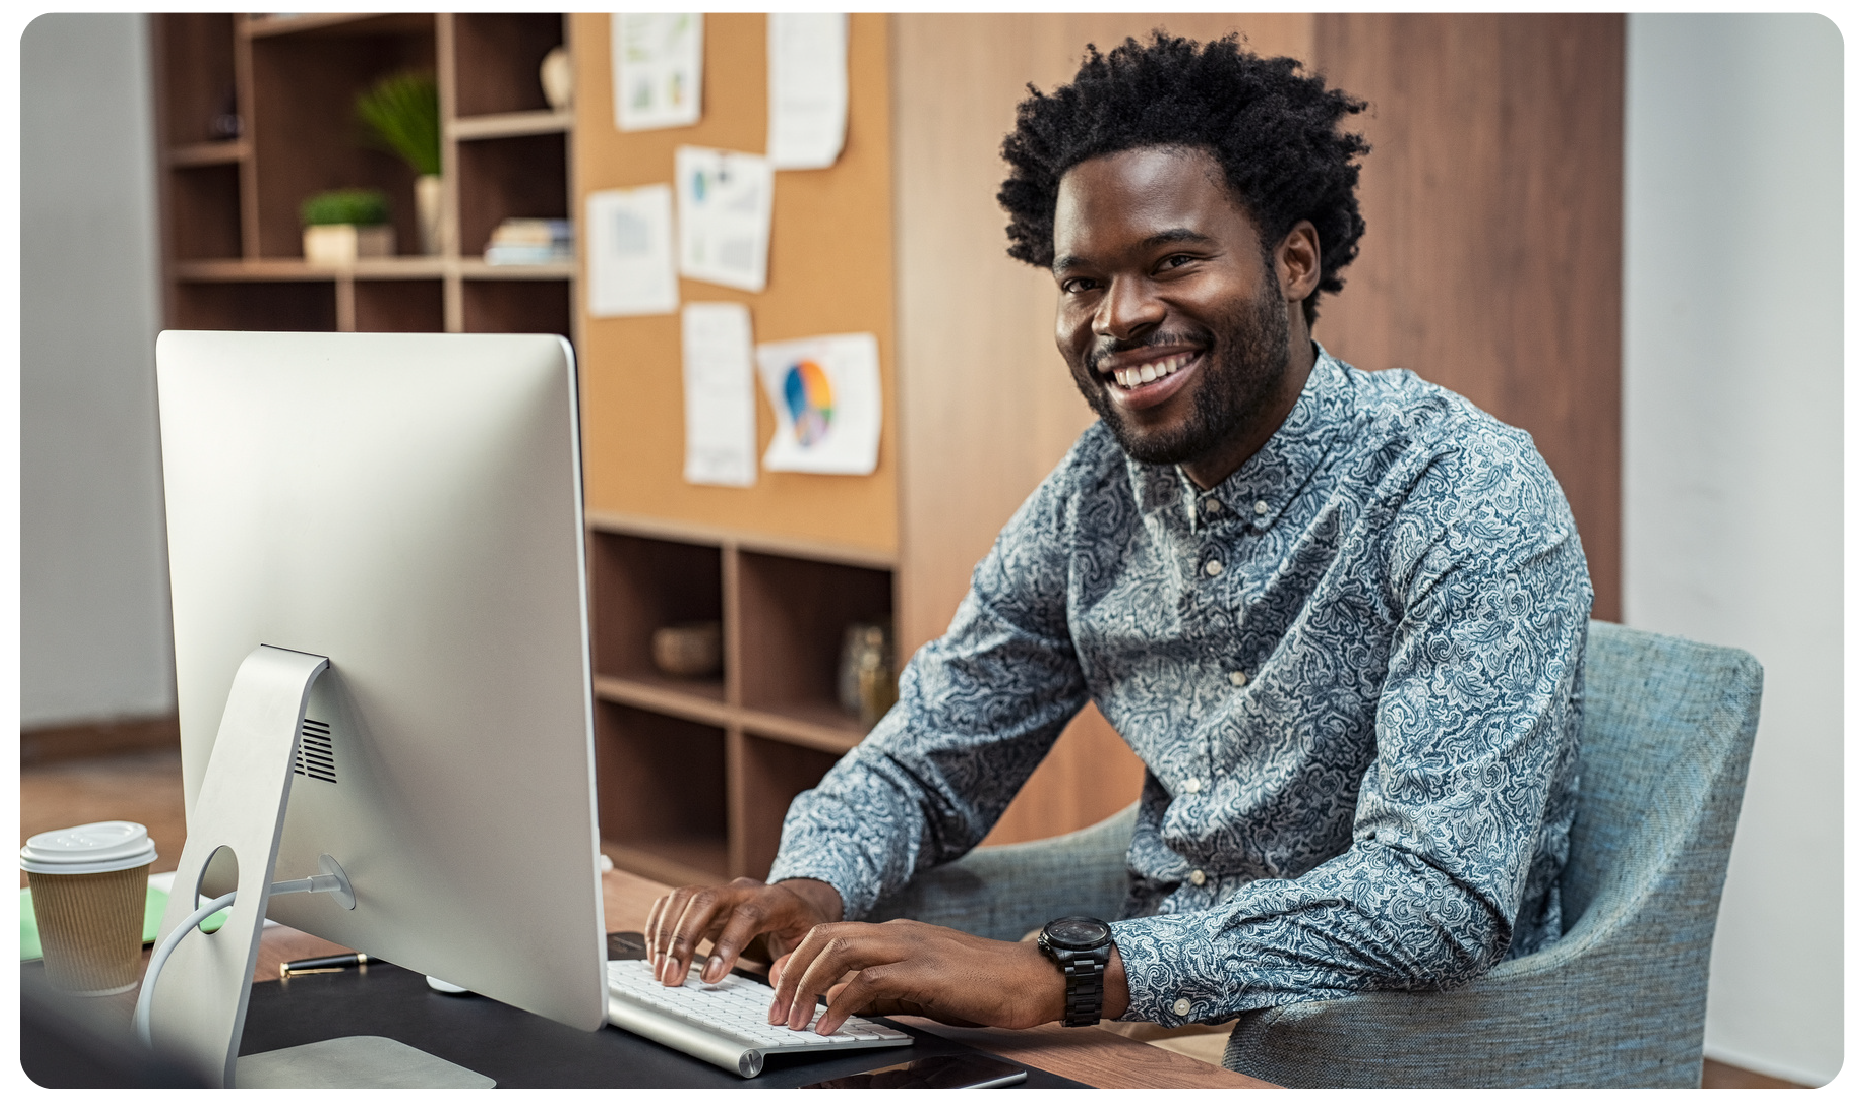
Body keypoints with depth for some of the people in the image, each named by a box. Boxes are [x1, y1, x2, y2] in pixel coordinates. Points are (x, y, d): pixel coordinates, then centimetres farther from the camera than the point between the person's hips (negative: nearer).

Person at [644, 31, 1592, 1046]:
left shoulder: (1468, 501, -17)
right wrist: (809, 894, -13)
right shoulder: (1094, 499, 2)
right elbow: (921, 766, 10)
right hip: (1146, 1030, 6)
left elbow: (1441, 898, -27)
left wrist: (1055, 976, -34)